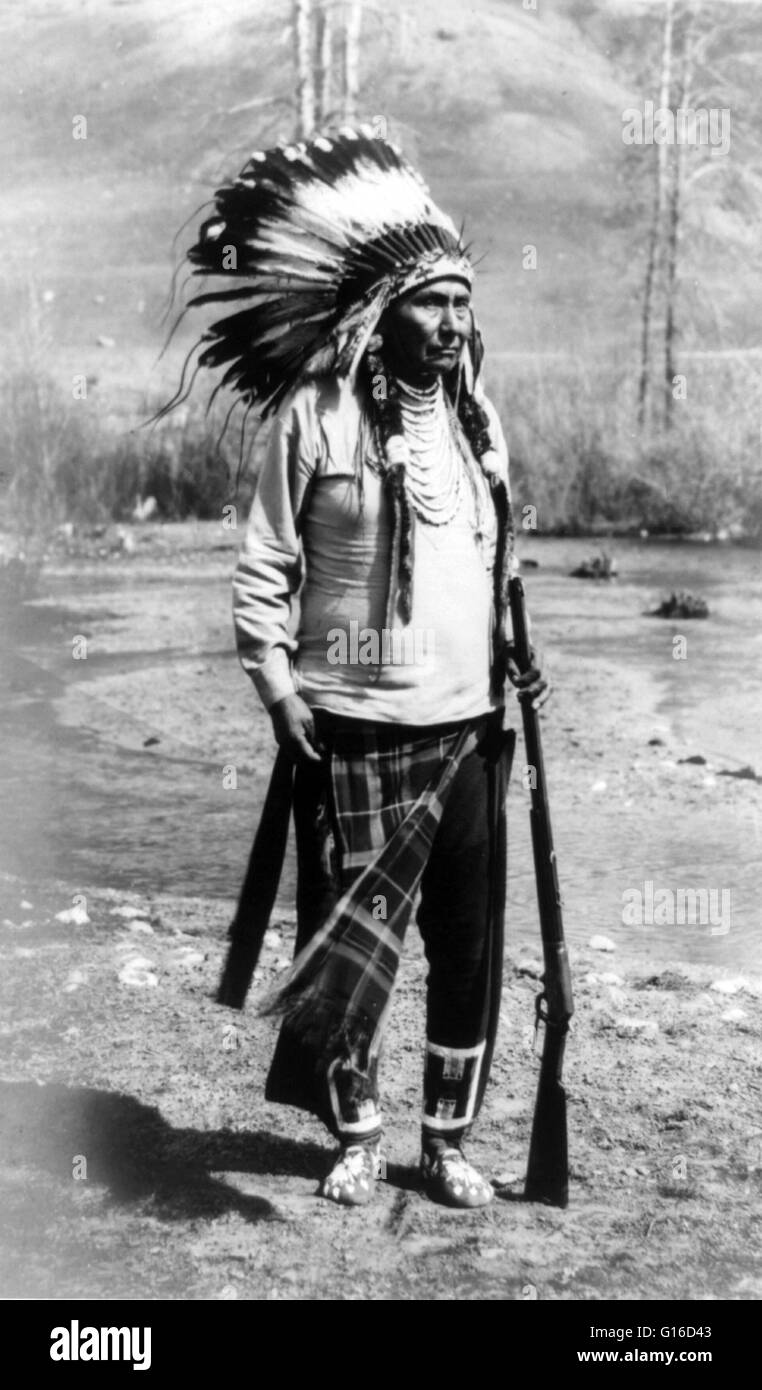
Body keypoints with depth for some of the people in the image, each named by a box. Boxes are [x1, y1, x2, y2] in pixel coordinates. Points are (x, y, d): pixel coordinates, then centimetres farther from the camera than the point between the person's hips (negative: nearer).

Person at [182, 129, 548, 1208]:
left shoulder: (479, 417, 11)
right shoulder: (317, 416, -5)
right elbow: (263, 575, -4)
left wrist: (513, 657, 8)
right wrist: (277, 690, -13)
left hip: (471, 725, 5)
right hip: (357, 731, -4)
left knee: (471, 943, 7)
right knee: (352, 940, 3)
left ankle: (449, 1138, 23)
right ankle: (356, 1134, 22)